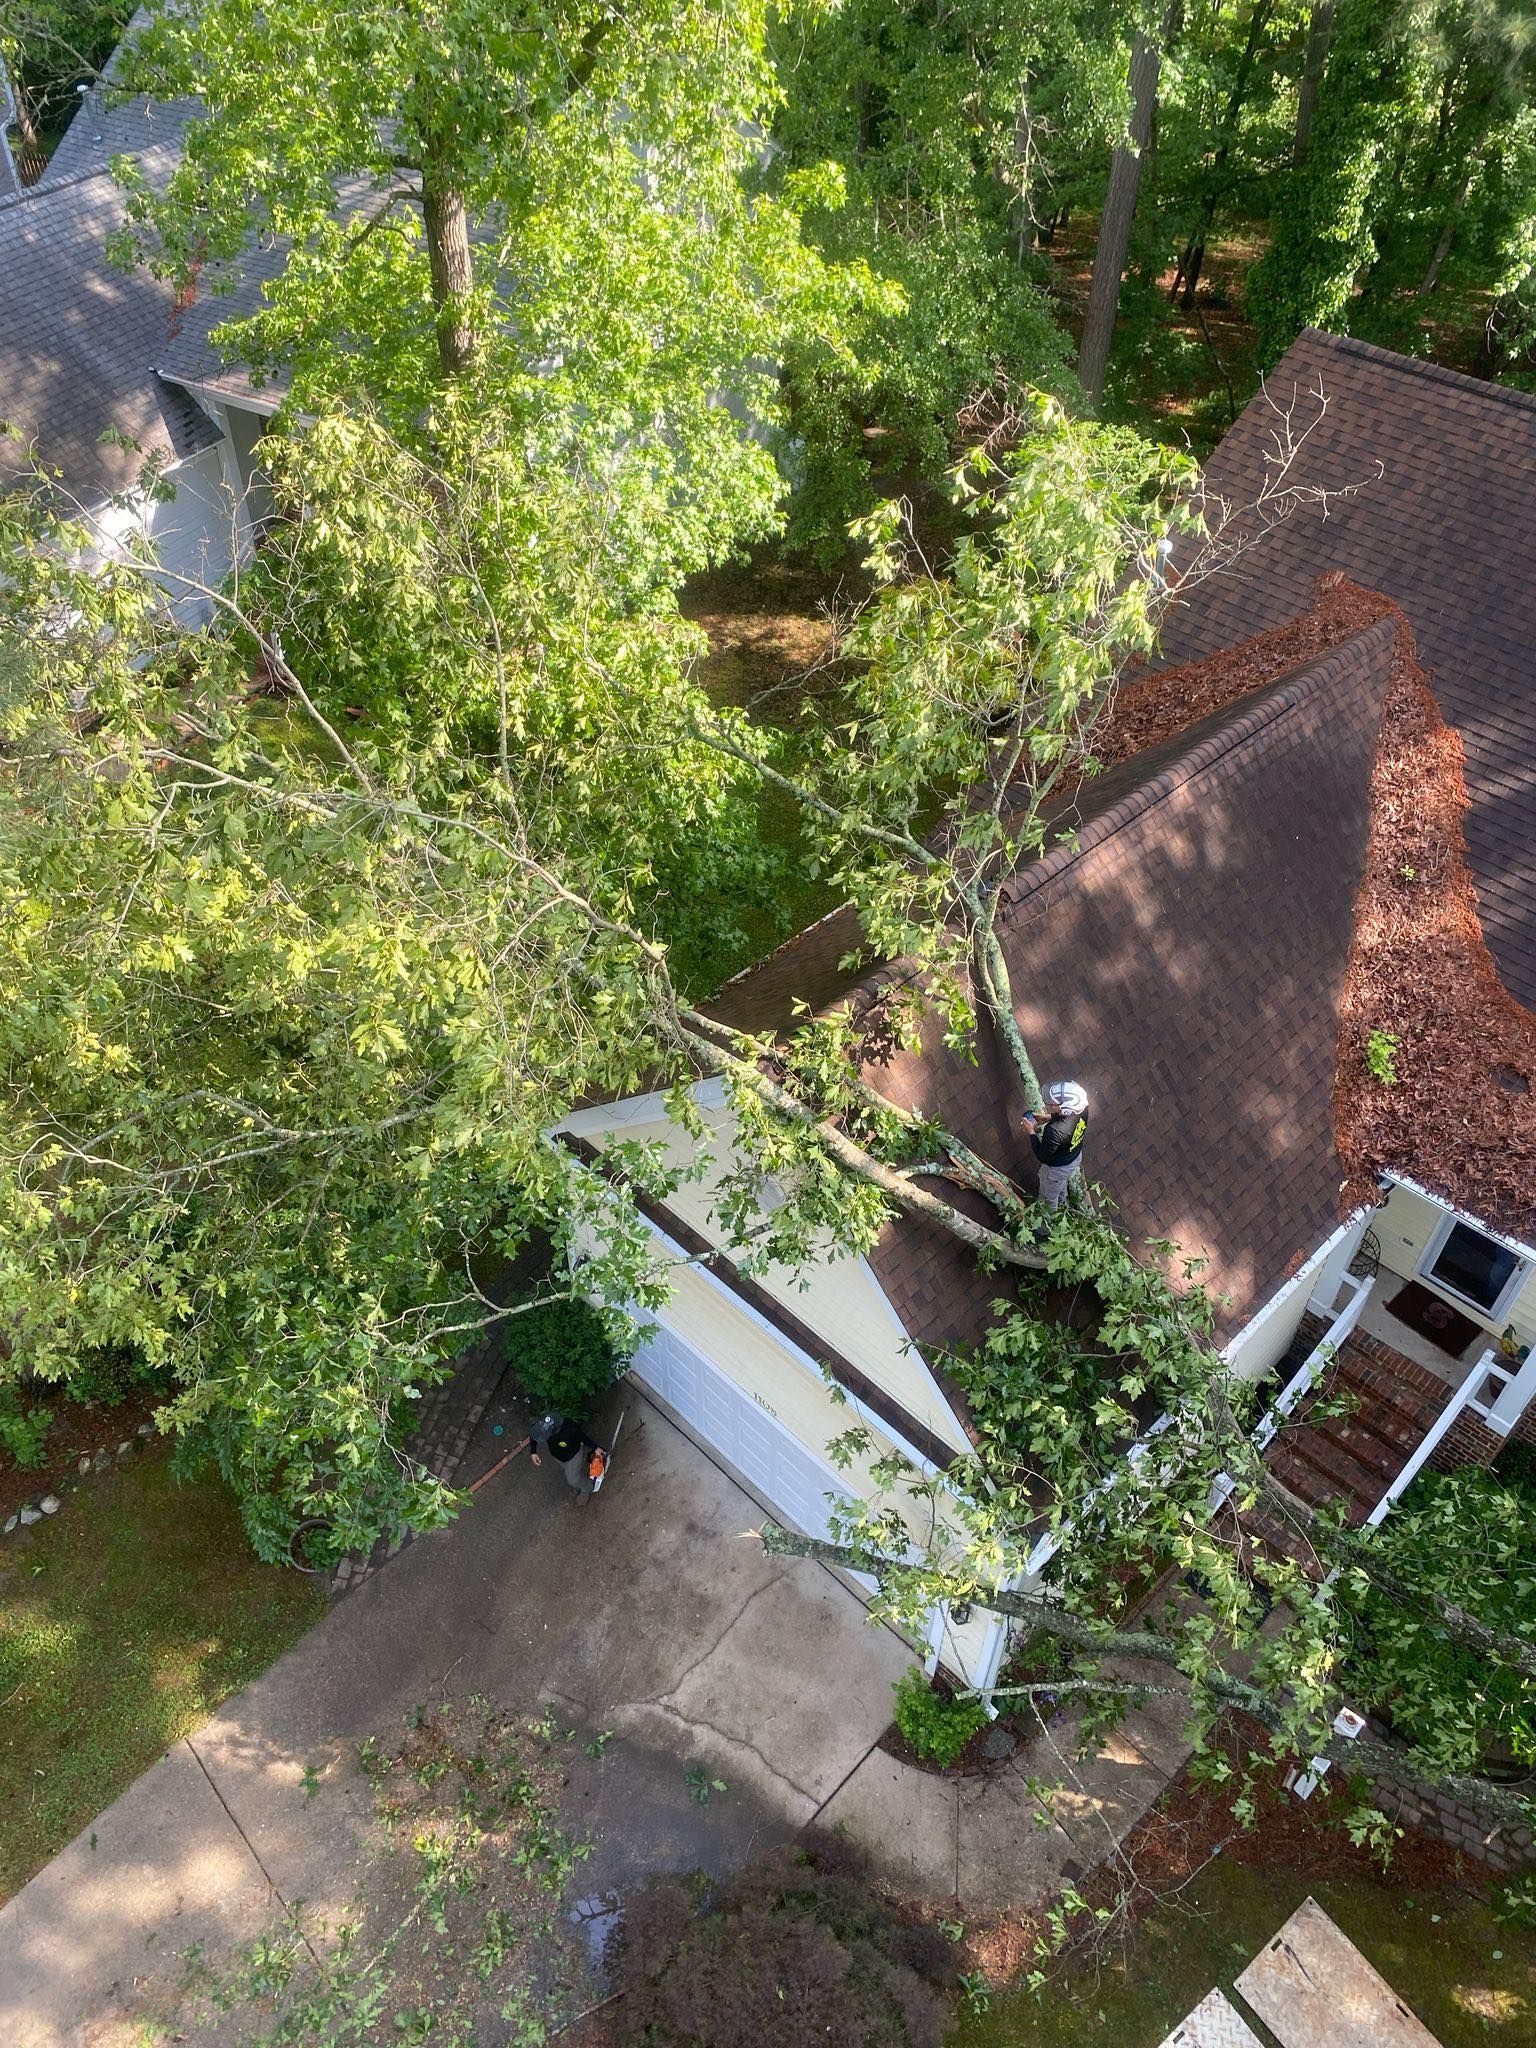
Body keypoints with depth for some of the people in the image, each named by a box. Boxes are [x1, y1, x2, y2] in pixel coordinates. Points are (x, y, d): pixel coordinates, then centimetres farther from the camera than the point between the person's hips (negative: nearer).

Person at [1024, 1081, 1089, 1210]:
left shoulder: (1054, 1132, -47)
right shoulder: (1082, 1107, -28)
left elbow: (1043, 1157, -29)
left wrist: (1031, 1132, -23)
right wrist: (1049, 1117, -9)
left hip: (1056, 1169, -6)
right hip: (1076, 1157, 6)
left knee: (1049, 1196, 28)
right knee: (1063, 1183, 39)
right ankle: (1061, 1203, 68)